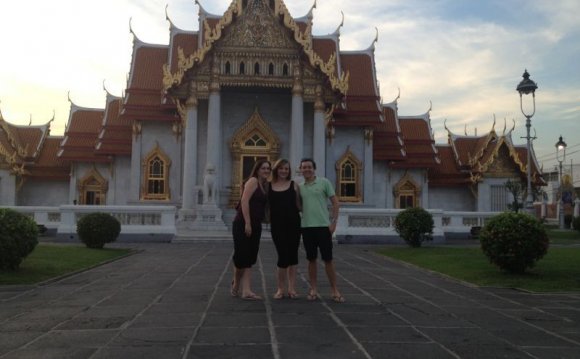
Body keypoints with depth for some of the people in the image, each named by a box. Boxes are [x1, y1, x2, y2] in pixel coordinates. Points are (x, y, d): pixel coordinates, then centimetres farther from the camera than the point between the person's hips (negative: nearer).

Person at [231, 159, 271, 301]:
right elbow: (244, 201, -16)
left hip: (255, 226, 8)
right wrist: (247, 223, -20)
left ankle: (246, 290, 11)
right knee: (242, 256, -2)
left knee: (249, 259, 7)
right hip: (243, 224, -8)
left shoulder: (265, 185, 17)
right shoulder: (253, 181, -7)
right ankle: (236, 286, 15)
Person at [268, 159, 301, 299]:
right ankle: (281, 288, 12)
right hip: (277, 225, -1)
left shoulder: (293, 185, 5)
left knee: (292, 256, 7)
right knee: (283, 255, -3)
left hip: (293, 224, 1)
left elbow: (298, 205, 8)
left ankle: (292, 288, 15)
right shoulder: (269, 186, 4)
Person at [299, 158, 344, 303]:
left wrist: (334, 222, -8)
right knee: (311, 259, 8)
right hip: (306, 227, 3)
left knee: (328, 259, -1)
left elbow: (335, 202, 0)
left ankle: (334, 290, 10)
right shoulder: (300, 187, 10)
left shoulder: (324, 182, 0)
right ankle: (313, 289, 18)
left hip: (323, 226, -3)